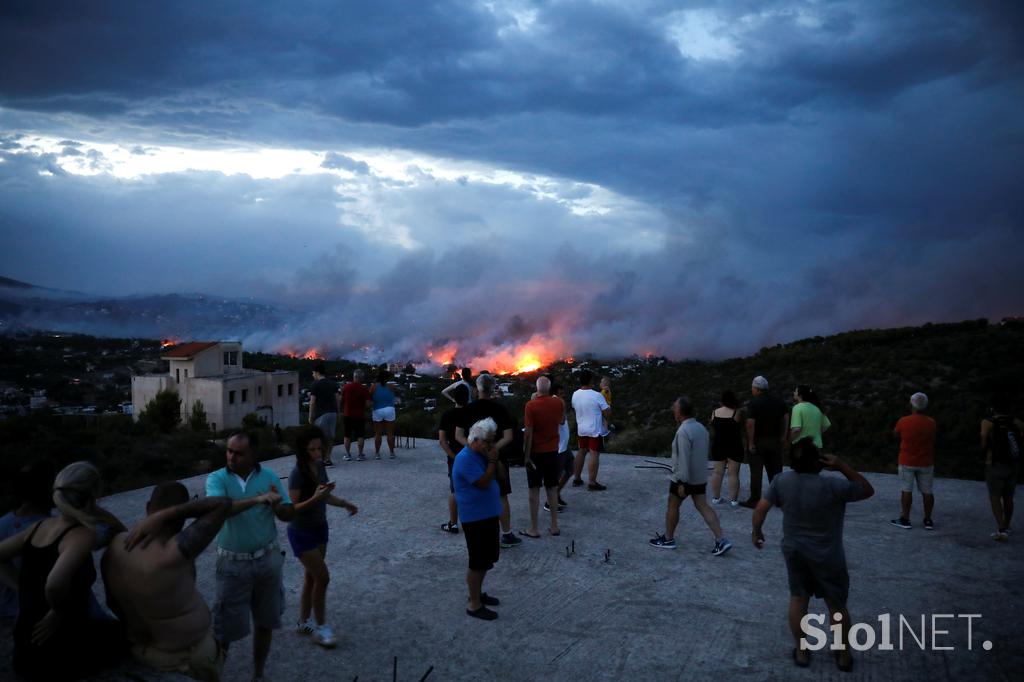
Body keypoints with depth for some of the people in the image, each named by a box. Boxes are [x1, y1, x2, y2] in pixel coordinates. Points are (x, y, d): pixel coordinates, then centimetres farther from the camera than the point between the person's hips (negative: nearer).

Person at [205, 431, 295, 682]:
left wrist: (276, 506, -24)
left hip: (268, 559, 2)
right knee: (226, 627, 4)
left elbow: (290, 514, -1)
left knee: (265, 622, 14)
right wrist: (257, 499, -39)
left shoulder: (269, 477, -3)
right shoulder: (217, 478, -10)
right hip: (233, 564, -2)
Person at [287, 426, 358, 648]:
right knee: (322, 577, -4)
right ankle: (320, 626, 12)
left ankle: (303, 622, 31)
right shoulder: (298, 473, -23)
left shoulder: (319, 465, -2)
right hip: (301, 532, -7)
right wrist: (315, 498, -37)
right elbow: (292, 508, -24)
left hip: (319, 528, 7)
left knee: (311, 577, 16)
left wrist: (344, 503, -6)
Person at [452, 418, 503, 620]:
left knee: (486, 560, 19)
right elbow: (483, 483, -24)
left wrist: (495, 460, 1)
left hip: (488, 514, 9)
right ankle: (474, 605, 10)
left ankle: (477, 593, 35)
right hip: (475, 517, -9)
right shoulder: (466, 458, -21)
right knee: (478, 562, -1)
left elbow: (501, 475, 15)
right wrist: (492, 461, -19)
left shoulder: (482, 454, 8)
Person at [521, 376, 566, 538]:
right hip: (552, 451, 4)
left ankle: (533, 528, 9)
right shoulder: (559, 403, -3)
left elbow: (528, 433, -17)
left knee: (534, 490, 4)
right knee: (552, 489, 13)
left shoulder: (531, 405, -16)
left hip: (536, 452, -4)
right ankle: (554, 526, 18)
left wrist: (526, 456, -11)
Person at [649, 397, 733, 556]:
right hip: (700, 477, 8)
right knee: (703, 507, 8)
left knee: (672, 506, 10)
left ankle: (668, 539, 22)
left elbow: (683, 459, -25)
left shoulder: (683, 432, -22)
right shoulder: (701, 427, 6)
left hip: (684, 478, -8)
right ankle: (721, 540, 1)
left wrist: (682, 483, -22)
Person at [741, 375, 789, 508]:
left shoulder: (754, 402, -14)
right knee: (775, 471, 13)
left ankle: (754, 500, 3)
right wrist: (783, 438, 11)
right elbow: (786, 419, 6)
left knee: (756, 472, 0)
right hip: (775, 440, 5)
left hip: (758, 441, -5)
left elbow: (750, 423, -20)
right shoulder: (778, 400, 5)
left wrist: (750, 443, -15)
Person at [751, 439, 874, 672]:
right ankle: (844, 655, 29)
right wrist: (842, 466, -16)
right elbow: (867, 490, -10)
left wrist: (756, 531, 10)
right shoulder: (832, 486, -25)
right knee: (837, 605, 15)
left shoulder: (781, 481, -13)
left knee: (798, 599, 18)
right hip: (827, 556, -3)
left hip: (794, 551, 3)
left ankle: (801, 651, 27)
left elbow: (761, 508, -7)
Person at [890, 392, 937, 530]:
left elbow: (896, 433, 10)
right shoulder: (931, 423, -5)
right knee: (927, 492, 8)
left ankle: (905, 519, 7)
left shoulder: (903, 421, -11)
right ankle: (928, 521, 13)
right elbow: (933, 445, 5)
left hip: (907, 462, -2)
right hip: (926, 463, 2)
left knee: (906, 490, 3)